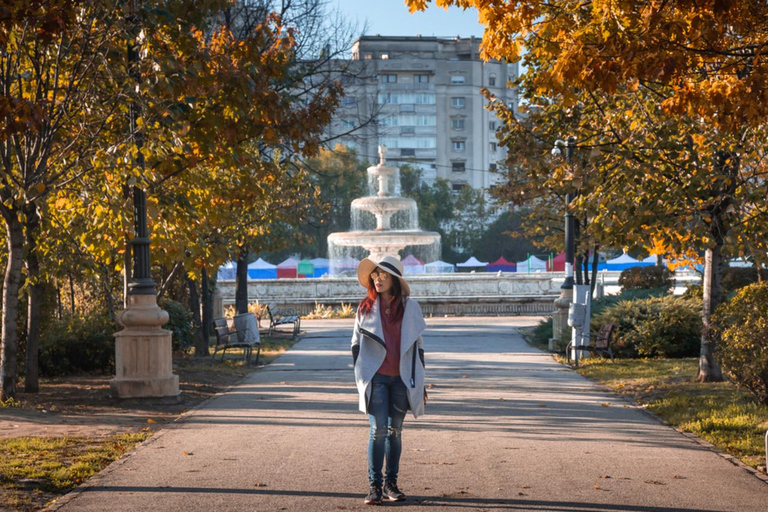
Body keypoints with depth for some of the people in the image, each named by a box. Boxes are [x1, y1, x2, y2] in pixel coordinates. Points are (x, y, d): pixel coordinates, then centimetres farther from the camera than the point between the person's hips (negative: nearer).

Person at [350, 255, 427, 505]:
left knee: (395, 430, 7)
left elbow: (417, 345, 9)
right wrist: (359, 376, 3)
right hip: (376, 377, -1)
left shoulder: (410, 307, 5)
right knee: (379, 430, -8)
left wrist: (419, 381, 8)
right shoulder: (366, 308, 5)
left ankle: (391, 483, 15)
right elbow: (356, 343, 9)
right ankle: (375, 485, -4)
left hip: (401, 378, 1)